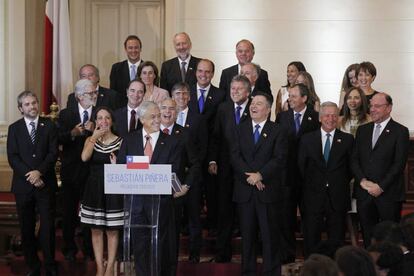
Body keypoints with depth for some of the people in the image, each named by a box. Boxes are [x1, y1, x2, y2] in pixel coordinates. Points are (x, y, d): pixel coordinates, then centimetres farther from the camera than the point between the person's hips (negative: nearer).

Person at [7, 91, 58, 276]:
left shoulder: (49, 126, 6)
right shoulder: (14, 128, 7)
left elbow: (53, 153, -3)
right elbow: (12, 157, -2)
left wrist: (39, 172, -17)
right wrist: (29, 175, -14)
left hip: (45, 184, -1)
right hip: (23, 184, 1)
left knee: (48, 226, -2)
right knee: (26, 228, 4)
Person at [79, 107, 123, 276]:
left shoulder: (120, 141, 0)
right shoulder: (91, 140, 5)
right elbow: (84, 157, -15)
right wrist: (95, 137, -12)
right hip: (94, 189, 2)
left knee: (112, 230, 3)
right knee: (96, 230, 5)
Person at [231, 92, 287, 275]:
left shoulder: (277, 131, 3)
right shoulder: (241, 129, 12)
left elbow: (279, 159, -7)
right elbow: (235, 156, 2)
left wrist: (260, 175, -16)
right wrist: (250, 176, -11)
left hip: (267, 190, -3)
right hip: (245, 190, 3)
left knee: (270, 234, -1)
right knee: (247, 234, 6)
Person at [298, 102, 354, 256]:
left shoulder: (347, 139, 3)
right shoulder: (307, 139, 5)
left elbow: (351, 167, 6)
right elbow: (301, 167, 8)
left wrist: (342, 183, 1)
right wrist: (310, 184, 4)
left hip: (338, 198, 0)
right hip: (313, 196, 1)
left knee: (337, 239, 5)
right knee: (311, 239, 5)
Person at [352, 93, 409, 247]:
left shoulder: (400, 131, -2)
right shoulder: (362, 130, 14)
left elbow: (399, 164, -8)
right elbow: (354, 159, 10)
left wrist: (381, 187, -13)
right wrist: (363, 181, -6)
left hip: (389, 194, -4)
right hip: (364, 193, 4)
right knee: (368, 235, 6)